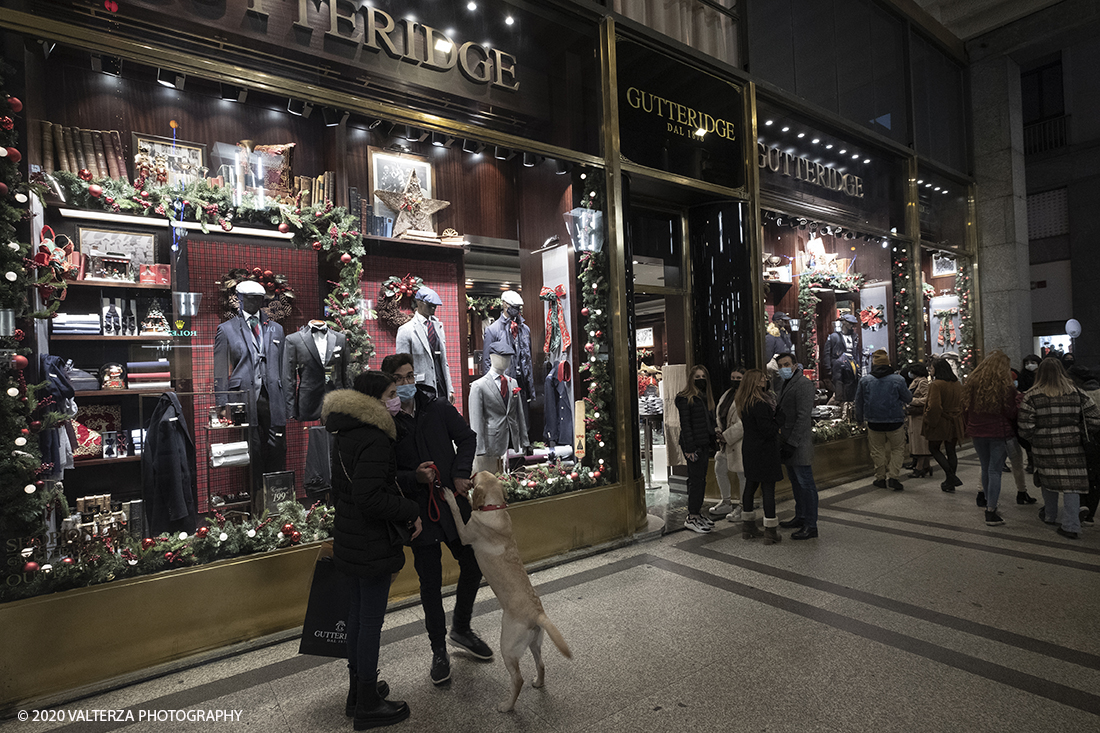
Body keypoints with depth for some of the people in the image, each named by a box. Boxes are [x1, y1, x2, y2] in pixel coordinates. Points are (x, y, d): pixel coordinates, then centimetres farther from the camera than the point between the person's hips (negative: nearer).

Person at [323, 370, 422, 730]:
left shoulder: (344, 434, 8)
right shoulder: (374, 440, -24)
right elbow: (369, 497, -31)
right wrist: (410, 511, -20)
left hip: (350, 540, 10)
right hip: (373, 545, -10)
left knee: (359, 610, 21)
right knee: (372, 618, 3)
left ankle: (358, 689, 38)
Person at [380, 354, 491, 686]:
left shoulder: (439, 408, -2)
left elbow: (467, 437, 8)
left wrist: (460, 474, -4)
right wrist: (414, 477, -23)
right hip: (419, 512, -3)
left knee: (473, 565, 13)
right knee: (431, 582, 8)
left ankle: (461, 628, 39)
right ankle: (439, 650, 29)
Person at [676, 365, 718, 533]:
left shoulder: (705, 397, 16)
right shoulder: (685, 398, -10)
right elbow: (685, 424, -14)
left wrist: (712, 444, 15)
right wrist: (689, 448, -18)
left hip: (704, 444, 8)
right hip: (694, 445, -8)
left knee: (700, 479, 12)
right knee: (696, 480, -5)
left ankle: (697, 513, 21)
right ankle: (692, 518, 2)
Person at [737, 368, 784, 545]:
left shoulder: (743, 402, 6)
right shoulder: (760, 404, -21)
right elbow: (768, 430, -21)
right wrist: (780, 418, -8)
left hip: (749, 449, 8)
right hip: (764, 450, -8)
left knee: (750, 485, 15)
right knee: (768, 488, -1)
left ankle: (748, 527, 25)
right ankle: (770, 532, 6)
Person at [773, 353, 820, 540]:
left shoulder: (803, 384, -14)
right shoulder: (780, 382, 13)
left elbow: (803, 416, -19)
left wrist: (792, 443, -21)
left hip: (799, 443, -9)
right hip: (787, 440, 9)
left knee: (805, 483, -4)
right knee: (795, 481, 18)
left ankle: (811, 526, 1)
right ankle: (800, 517, 31)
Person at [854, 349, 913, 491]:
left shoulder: (865, 380, -3)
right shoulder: (898, 380, -9)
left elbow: (859, 402, 5)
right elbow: (908, 399, 3)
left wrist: (859, 419, 18)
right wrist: (909, 391, 26)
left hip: (874, 423, 1)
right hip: (895, 422, -1)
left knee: (877, 450, 13)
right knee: (897, 449, 13)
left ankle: (880, 478, 17)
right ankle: (893, 476, 4)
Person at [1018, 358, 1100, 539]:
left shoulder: (1032, 396, -7)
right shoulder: (1076, 394, 1)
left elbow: (1025, 428, -10)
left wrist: (1030, 437, 9)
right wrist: (1081, 436, 13)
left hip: (1044, 448, -1)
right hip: (1071, 446, 1)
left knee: (1048, 479, 15)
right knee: (1071, 483, 4)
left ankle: (1049, 516, 32)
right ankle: (1071, 526, 4)